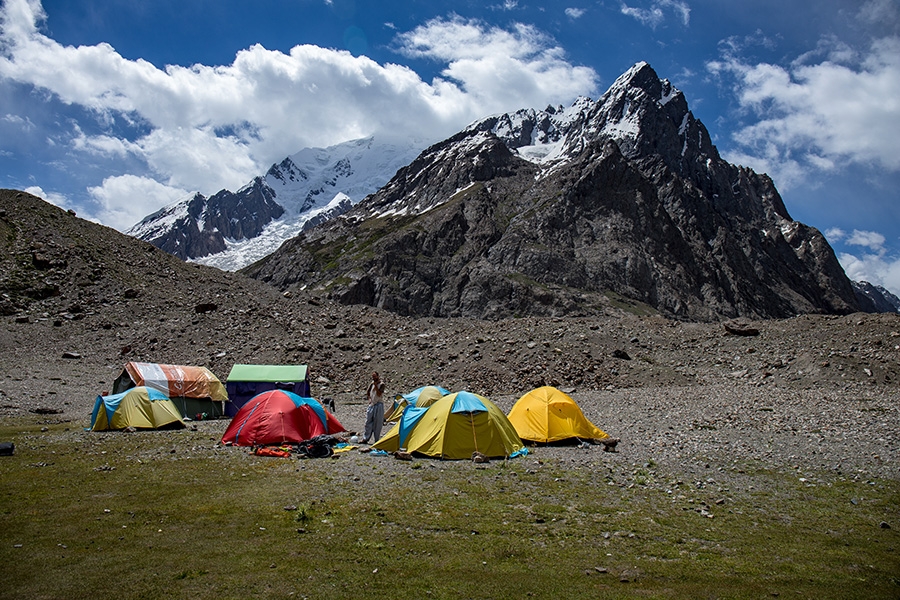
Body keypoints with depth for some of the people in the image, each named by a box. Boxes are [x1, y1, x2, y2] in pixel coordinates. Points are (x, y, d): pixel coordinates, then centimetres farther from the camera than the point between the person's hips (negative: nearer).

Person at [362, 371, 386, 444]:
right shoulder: (372, 383, 9)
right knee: (368, 422, 6)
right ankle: (365, 439, 10)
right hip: (371, 405, 6)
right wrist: (369, 399, 5)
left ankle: (376, 440, 6)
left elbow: (379, 394, -20)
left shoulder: (381, 384, -8)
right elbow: (367, 392, 19)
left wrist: (376, 385, -23)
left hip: (378, 405, -6)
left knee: (377, 423, -2)